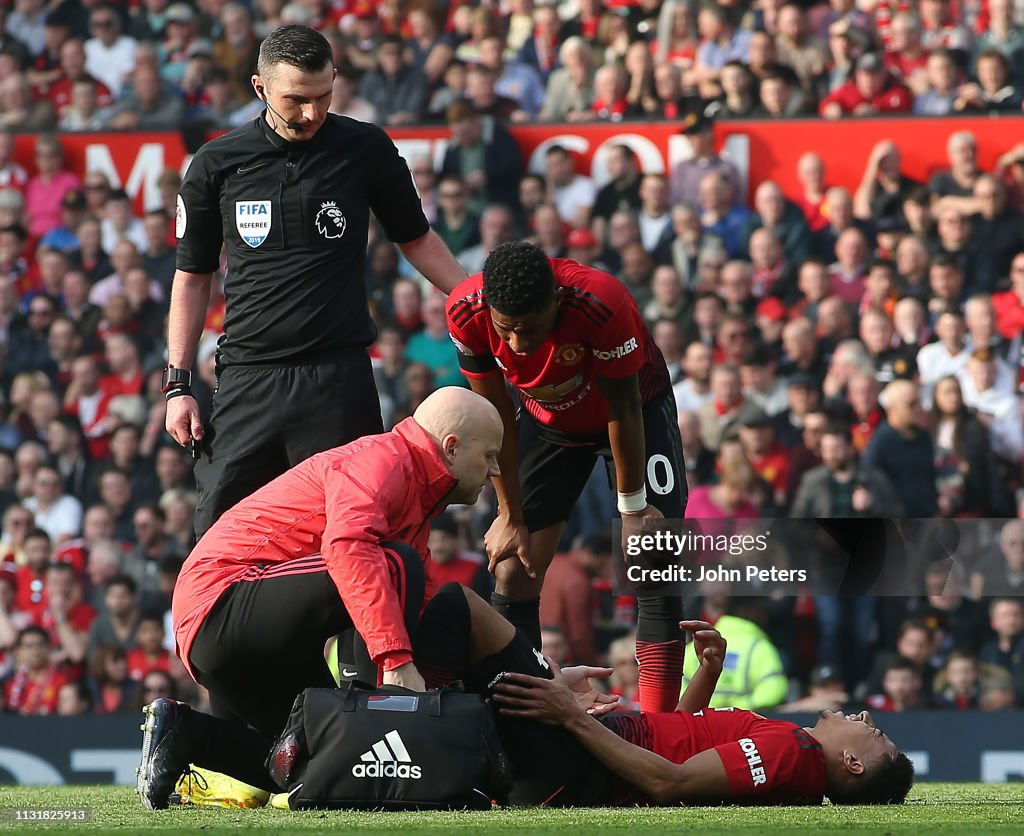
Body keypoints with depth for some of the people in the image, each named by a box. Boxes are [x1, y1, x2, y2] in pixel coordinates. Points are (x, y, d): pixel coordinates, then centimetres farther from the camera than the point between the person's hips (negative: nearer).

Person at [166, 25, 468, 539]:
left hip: (338, 380, -1)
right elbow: (192, 278, 13)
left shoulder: (366, 149, 3)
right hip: (247, 379, 1)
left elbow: (415, 240, 16)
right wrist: (178, 384, 7)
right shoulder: (216, 165, 5)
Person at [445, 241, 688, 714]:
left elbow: (623, 410, -24)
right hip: (549, 421, 3)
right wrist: (511, 517, -9)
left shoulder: (603, 306, -40)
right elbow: (495, 414, -14)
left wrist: (632, 508, -15)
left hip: (638, 408, -3)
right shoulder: (467, 312, -29)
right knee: (513, 575, -4)